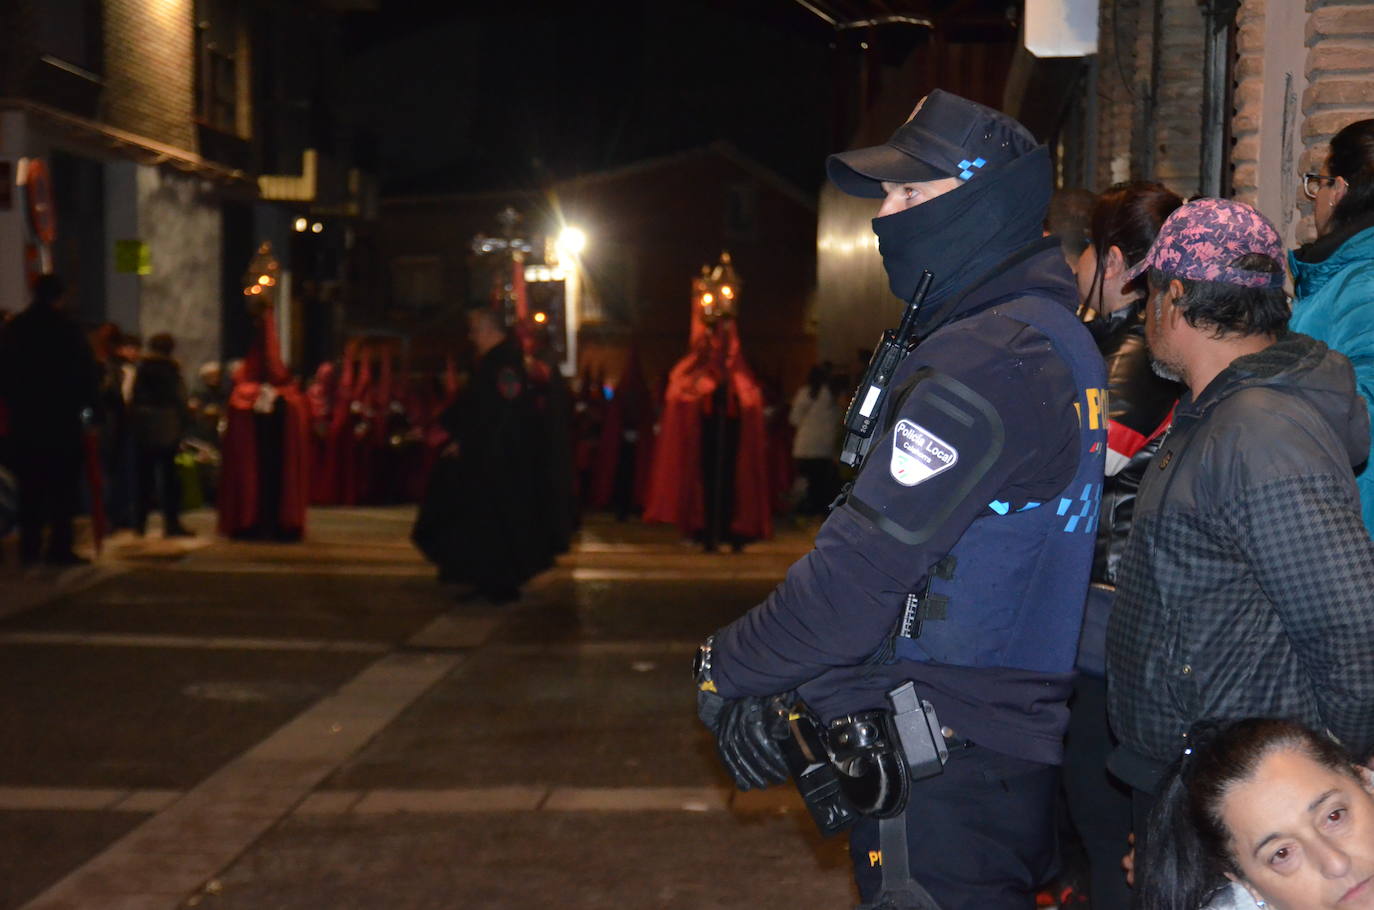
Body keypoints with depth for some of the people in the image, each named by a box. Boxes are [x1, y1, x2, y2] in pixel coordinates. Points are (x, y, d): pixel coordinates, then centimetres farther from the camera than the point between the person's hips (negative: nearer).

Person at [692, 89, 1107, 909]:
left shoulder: (983, 365, -20)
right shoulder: (1055, 336, 12)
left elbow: (864, 571, -23)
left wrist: (727, 673, -7)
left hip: (941, 791, -9)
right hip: (1012, 747, 9)